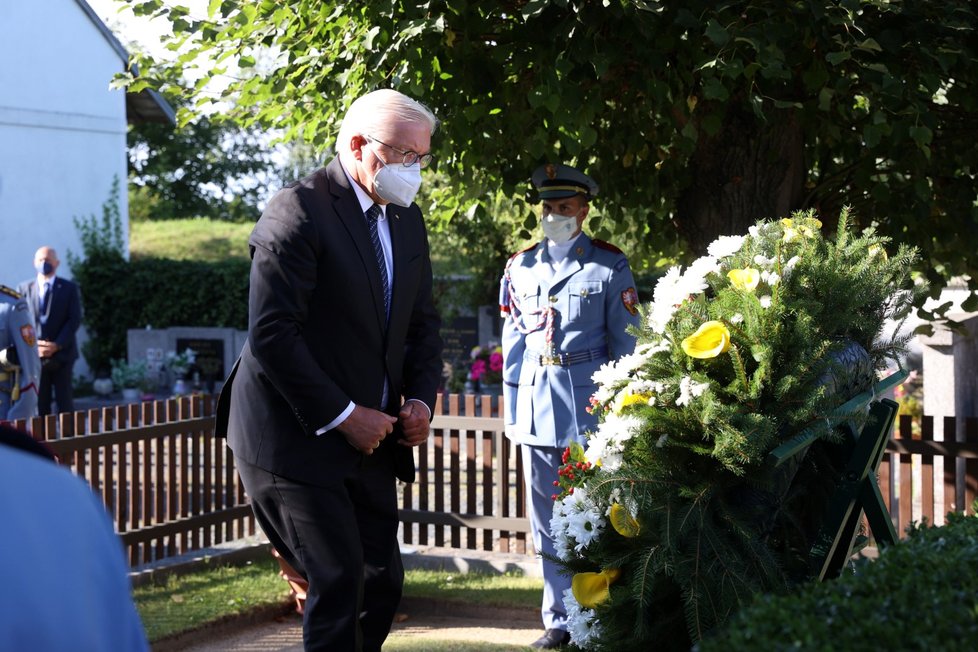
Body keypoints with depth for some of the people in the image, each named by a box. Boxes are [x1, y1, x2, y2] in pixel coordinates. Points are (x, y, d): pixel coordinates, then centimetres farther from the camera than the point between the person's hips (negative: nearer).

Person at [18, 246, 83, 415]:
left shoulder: (69, 288, 4)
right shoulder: (25, 288, 7)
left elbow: (75, 320, -3)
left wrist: (57, 345, -14)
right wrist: (33, 345, -12)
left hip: (61, 354, -1)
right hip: (34, 355, 1)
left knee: (65, 402, 0)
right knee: (40, 403, 3)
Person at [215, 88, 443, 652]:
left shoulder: (408, 220, 11)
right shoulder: (300, 210, -14)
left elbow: (423, 323, 18)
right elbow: (271, 334, -19)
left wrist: (422, 399, 0)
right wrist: (342, 415, -18)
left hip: (370, 440, 8)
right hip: (297, 438, -8)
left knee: (383, 584, 8)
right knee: (339, 583, -10)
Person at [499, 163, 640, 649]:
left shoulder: (609, 267, 1)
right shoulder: (520, 268, 11)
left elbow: (625, 345, 1)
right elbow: (512, 343, 13)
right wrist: (512, 411, 8)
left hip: (589, 403, -4)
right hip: (536, 405, 4)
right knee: (548, 519, 7)